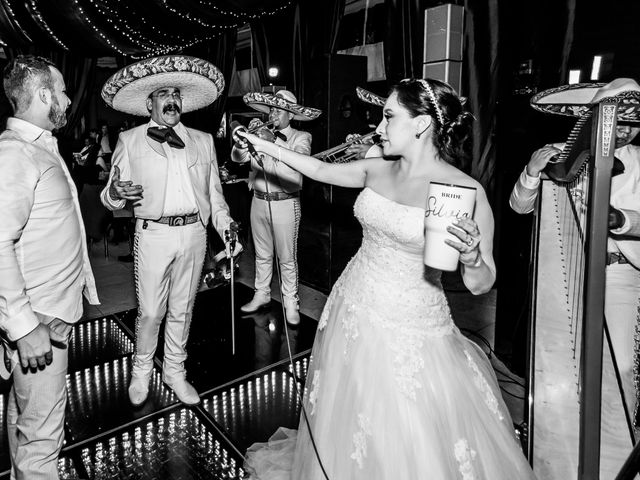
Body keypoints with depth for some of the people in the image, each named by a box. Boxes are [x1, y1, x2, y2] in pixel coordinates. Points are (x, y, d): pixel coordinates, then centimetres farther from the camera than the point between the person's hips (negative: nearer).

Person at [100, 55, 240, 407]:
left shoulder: (203, 141, 12)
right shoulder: (129, 141, 4)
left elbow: (214, 191, 13)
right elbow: (111, 197, 4)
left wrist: (225, 225, 0)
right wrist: (115, 192, -20)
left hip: (194, 234, 3)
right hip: (153, 234, -2)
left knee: (182, 309, 13)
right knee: (150, 311, 3)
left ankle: (174, 371, 31)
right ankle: (141, 370, 29)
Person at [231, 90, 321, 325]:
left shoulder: (301, 137, -2)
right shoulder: (262, 135, 8)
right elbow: (238, 157, 0)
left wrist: (274, 141, -26)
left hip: (285, 204, -4)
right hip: (259, 201, 4)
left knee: (287, 257, 4)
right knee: (262, 254, 17)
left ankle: (290, 302, 19)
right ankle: (261, 294, 33)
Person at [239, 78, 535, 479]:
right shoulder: (378, 170, -1)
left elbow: (481, 285, -10)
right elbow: (321, 170, 16)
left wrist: (470, 257, -31)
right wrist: (266, 146, 20)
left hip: (411, 332, -5)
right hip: (352, 316, 5)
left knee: (414, 443, 8)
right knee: (344, 418, 24)